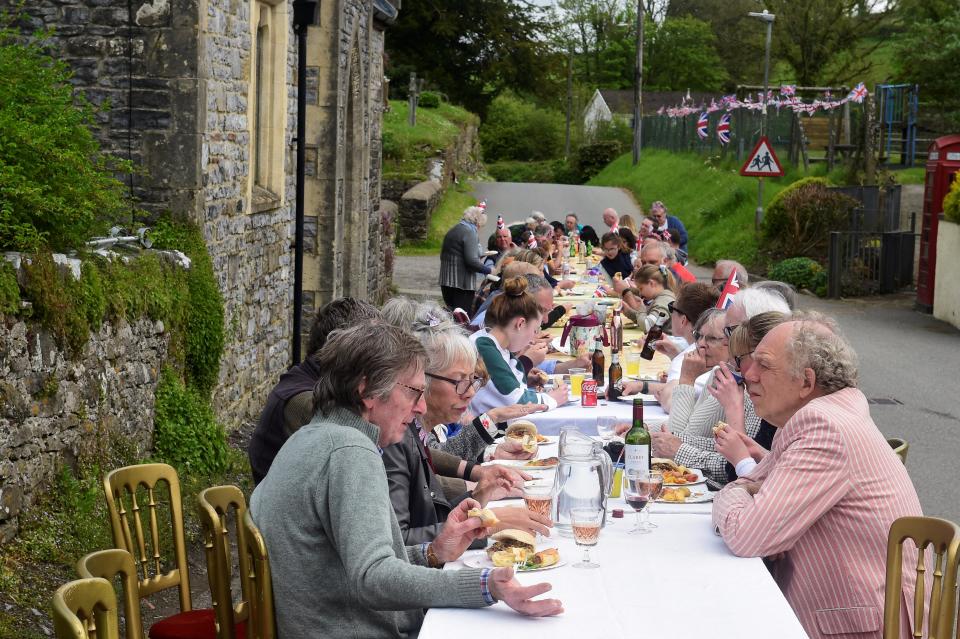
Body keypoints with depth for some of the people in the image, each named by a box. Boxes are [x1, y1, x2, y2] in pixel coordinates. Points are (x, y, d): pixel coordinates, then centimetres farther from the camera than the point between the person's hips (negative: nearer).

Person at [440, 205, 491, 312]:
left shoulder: (452, 231, 16)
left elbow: (443, 255, 22)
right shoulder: (469, 232, -12)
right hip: (462, 282, -9)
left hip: (445, 280, 9)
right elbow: (471, 260, -21)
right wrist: (489, 270, -11)